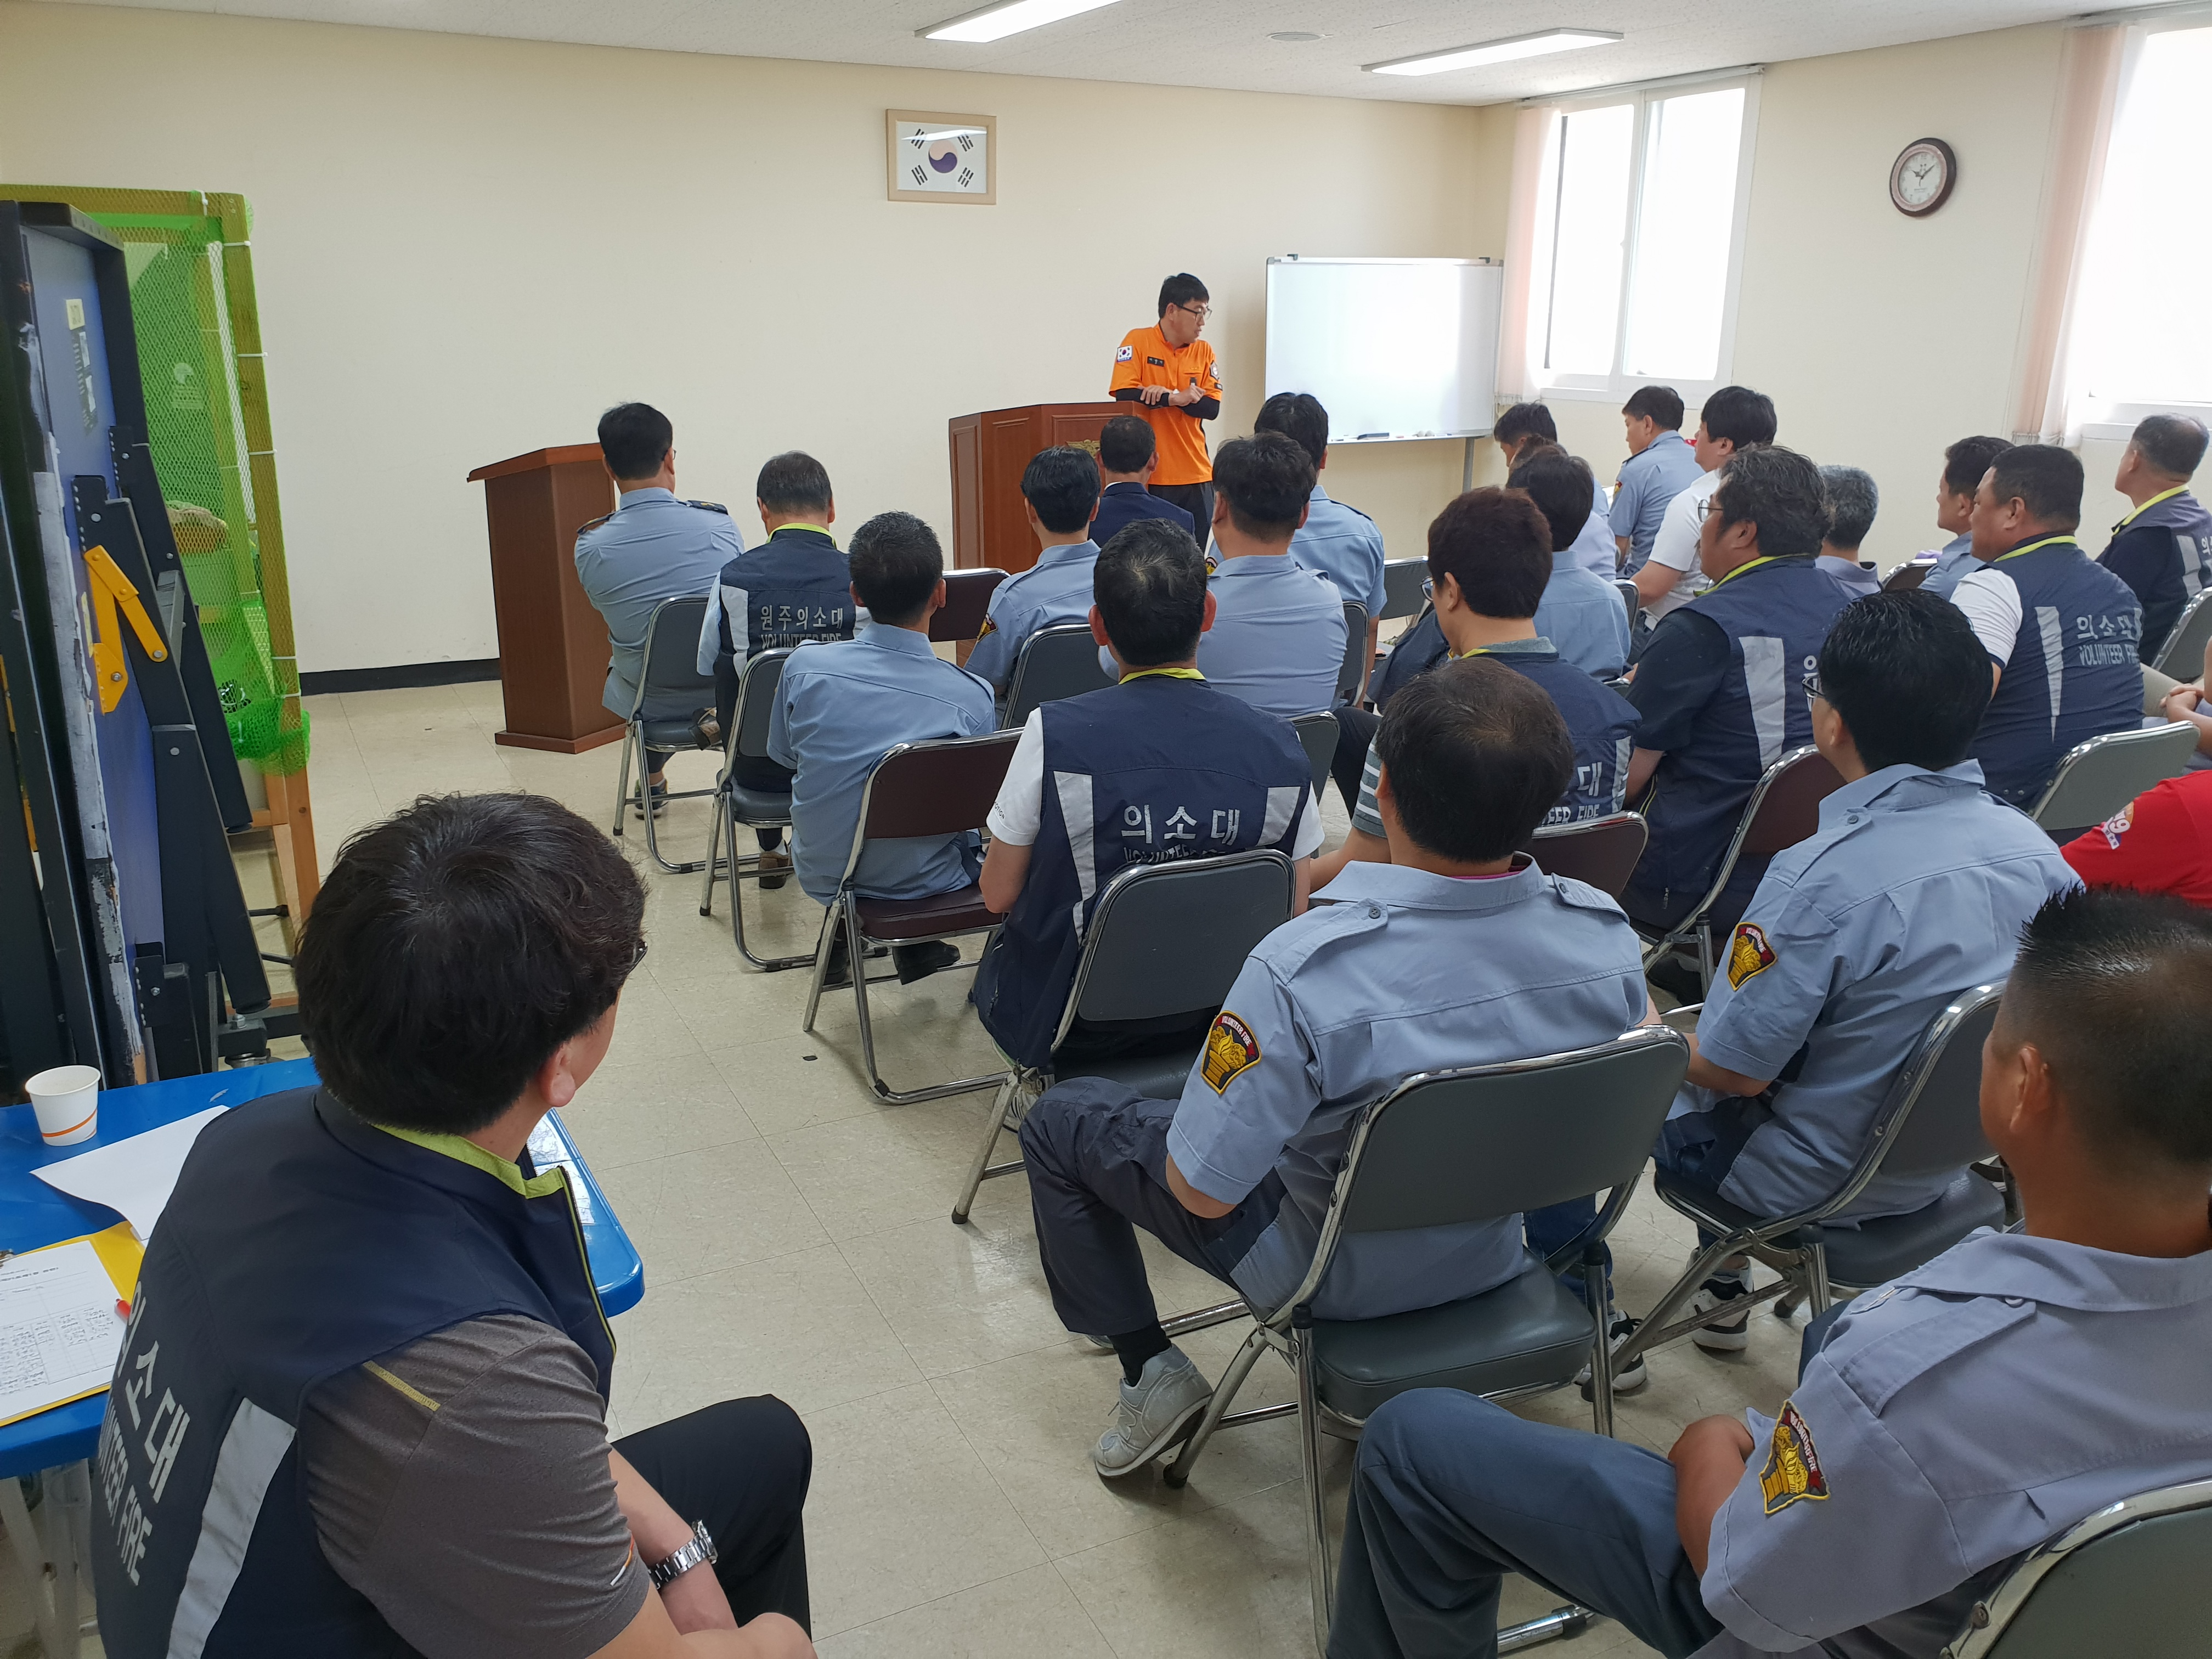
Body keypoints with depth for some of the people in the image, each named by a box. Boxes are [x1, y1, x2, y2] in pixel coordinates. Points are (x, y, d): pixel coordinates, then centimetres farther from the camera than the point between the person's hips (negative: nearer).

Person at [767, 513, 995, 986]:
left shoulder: (804, 667, -16)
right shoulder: (972, 696, -21)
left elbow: (783, 755, 2)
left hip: (824, 877, 2)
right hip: (923, 884, -2)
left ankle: (839, 938, 42)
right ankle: (915, 942, 37)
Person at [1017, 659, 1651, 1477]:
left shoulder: (1301, 972, -38)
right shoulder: (1608, 935, -22)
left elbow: (1203, 1189, -26)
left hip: (1332, 1271, -4)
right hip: (1498, 1254, 5)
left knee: (1061, 1117, 13)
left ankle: (1151, 1371, 19)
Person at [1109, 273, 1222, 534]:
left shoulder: (1204, 352, 9)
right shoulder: (1138, 341, -2)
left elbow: (1212, 408, 0)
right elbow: (1125, 395, -14)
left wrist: (1167, 395, -13)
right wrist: (1178, 398, -16)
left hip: (1196, 477, 4)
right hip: (1150, 476, -4)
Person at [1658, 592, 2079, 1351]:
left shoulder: (1822, 879, -33)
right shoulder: (2035, 848, -12)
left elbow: (1735, 1068, -24)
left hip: (1815, 1184, -7)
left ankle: (1726, 1281, 34)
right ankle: (1723, 1277, 36)